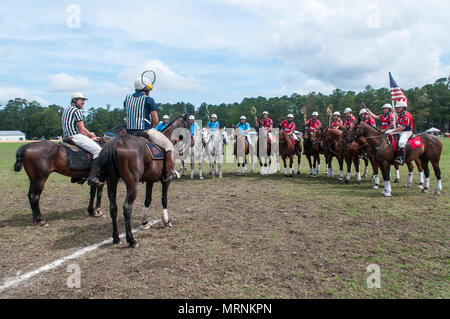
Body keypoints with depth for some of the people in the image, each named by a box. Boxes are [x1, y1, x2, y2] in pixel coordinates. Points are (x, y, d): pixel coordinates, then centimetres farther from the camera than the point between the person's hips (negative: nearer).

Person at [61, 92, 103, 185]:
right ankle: (93, 176, -26)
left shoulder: (66, 110, 24)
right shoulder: (76, 110, -6)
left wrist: (90, 135, 18)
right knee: (98, 150, -16)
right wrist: (92, 136, 5)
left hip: (67, 137, 11)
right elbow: (82, 129, -10)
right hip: (76, 136, -10)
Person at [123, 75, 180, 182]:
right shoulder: (149, 100, -6)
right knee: (169, 145, 9)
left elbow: (126, 116, 16)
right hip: (146, 131, -6)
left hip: (130, 132, 6)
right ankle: (169, 173, 7)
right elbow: (155, 120, -9)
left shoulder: (127, 98, 11)